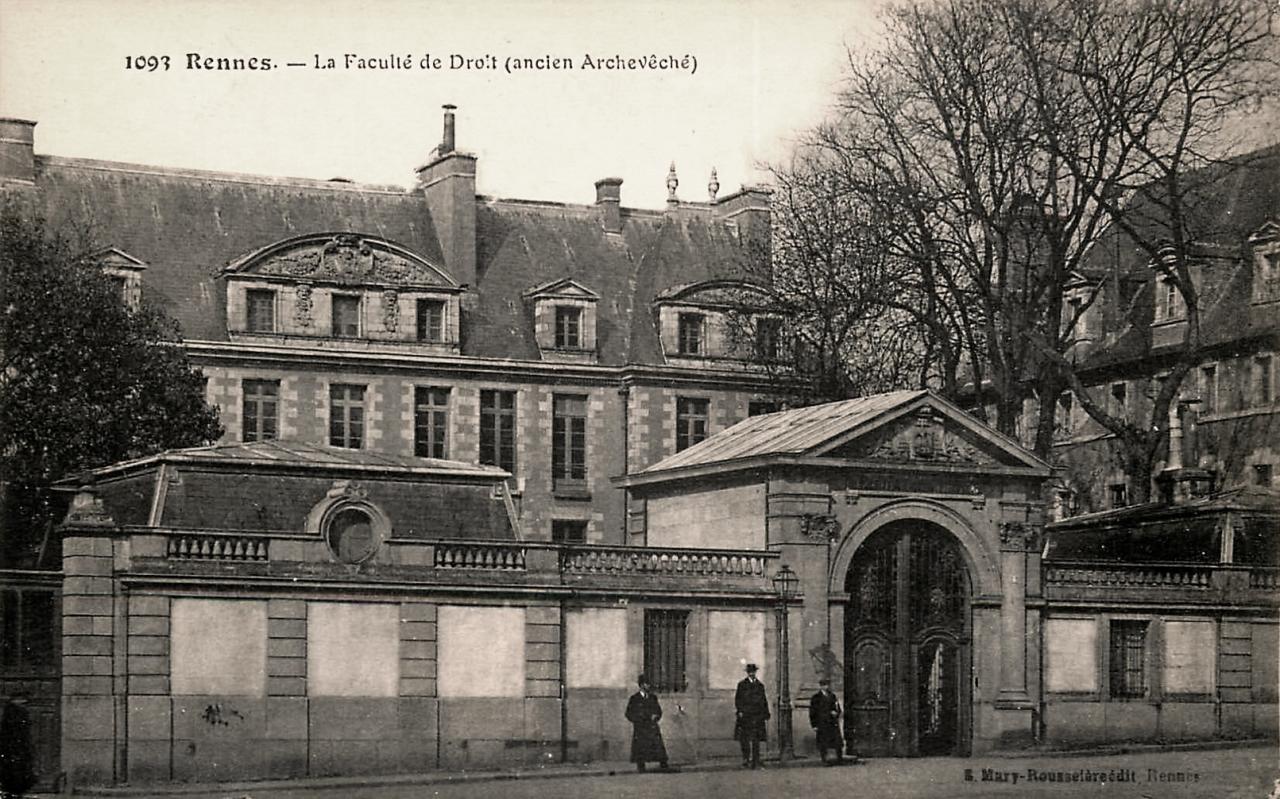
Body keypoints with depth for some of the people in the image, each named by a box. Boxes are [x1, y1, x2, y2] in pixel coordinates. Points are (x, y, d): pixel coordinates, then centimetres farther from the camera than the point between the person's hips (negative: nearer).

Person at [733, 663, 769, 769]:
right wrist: (740, 710, -8)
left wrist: (766, 714, 10)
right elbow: (738, 699, 4)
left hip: (757, 715, 1)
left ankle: (756, 762, -3)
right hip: (745, 715, -1)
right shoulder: (742, 684, 8)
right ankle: (746, 760, 1)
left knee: (756, 740, -3)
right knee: (744, 739, -4)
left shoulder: (760, 685, 15)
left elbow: (764, 701, 17)